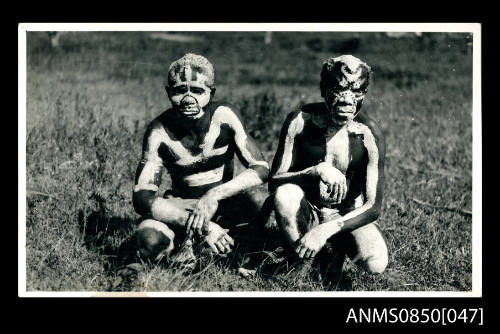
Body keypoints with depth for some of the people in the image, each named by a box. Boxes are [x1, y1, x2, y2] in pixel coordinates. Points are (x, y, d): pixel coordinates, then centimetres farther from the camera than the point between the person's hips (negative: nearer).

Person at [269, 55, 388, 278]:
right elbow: (274, 181, -18)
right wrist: (316, 171, -36)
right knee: (284, 193, -34)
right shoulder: (300, 121, -17)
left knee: (376, 264, -28)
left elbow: (373, 207, -19)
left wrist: (325, 230, -33)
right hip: (306, 214, 0)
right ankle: (303, 265, -9)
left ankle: (335, 247, 7)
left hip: (348, 216, 0)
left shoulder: (368, 134, -18)